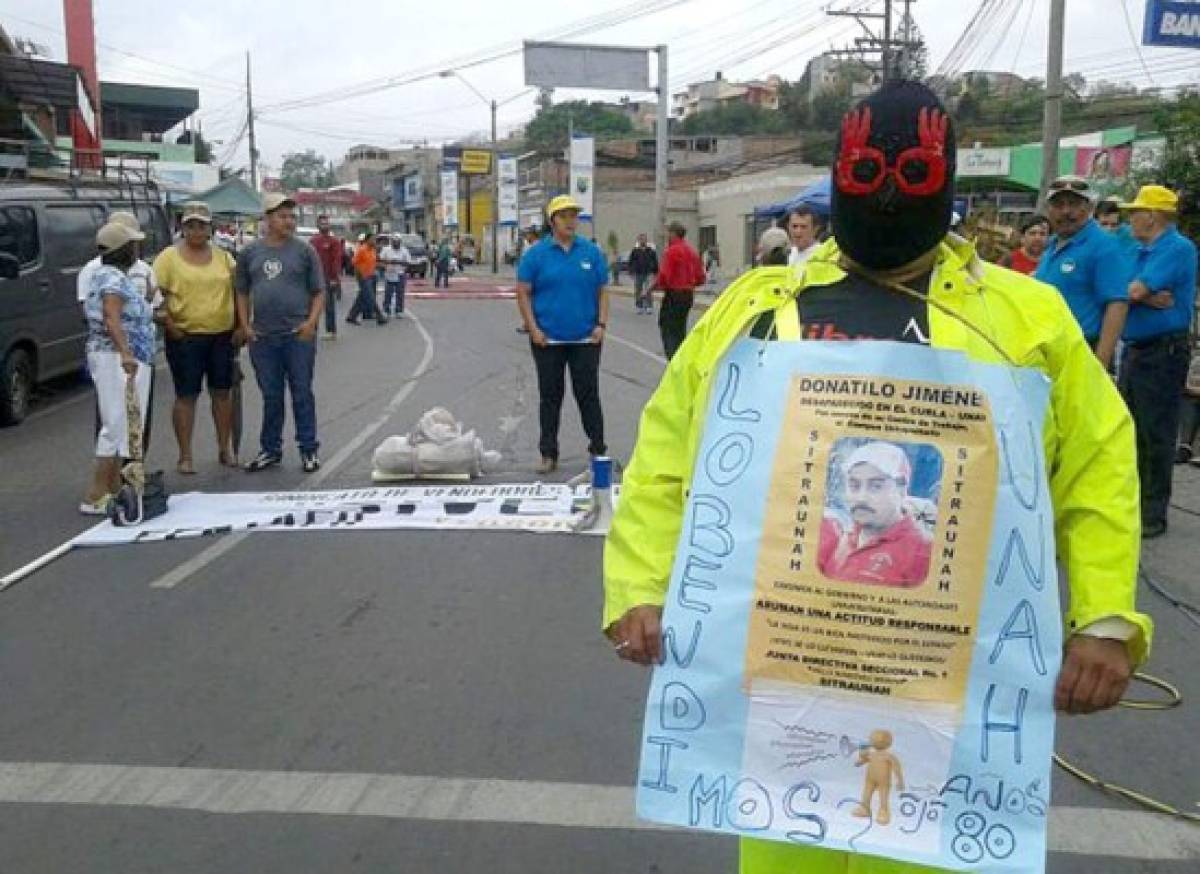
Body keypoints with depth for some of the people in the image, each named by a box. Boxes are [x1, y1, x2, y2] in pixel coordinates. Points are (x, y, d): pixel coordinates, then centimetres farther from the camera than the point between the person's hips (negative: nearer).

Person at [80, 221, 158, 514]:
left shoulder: (108, 275, 17)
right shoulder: (114, 278, -15)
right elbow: (111, 318, -30)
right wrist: (125, 353, -43)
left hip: (125, 359, 11)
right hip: (119, 359, -11)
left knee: (122, 425, 13)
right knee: (118, 425, -10)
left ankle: (114, 488, 16)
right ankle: (95, 497, -9)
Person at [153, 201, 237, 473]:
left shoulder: (223, 256, 10)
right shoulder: (169, 257, -1)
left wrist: (239, 324, 4)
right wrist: (171, 327, -13)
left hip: (222, 336, 4)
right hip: (185, 337, -3)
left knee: (222, 392, 10)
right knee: (186, 395, 0)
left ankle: (225, 449, 22)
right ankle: (185, 456, 7)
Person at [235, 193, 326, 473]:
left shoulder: (305, 251, 2)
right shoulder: (250, 253, 8)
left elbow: (318, 291, 2)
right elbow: (242, 292, 13)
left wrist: (312, 321, -11)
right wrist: (245, 325, 3)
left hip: (298, 335, -2)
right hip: (262, 336, 2)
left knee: (302, 394, 3)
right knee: (270, 396, 10)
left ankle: (309, 450, 12)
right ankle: (270, 449, 21)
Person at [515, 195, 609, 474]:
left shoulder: (592, 252, 3)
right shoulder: (536, 254, -1)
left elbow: (603, 291, 6)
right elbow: (523, 293, 0)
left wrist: (601, 324, -5)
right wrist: (534, 329, -8)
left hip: (586, 339, 1)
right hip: (548, 340, 0)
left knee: (588, 394, 4)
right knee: (550, 396, 7)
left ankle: (598, 449, 15)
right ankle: (548, 454, 15)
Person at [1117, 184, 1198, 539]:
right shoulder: (1141, 251, 14)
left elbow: (1135, 290, -21)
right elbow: (1134, 293, 2)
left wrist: (1141, 293, 0)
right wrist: (1151, 298, -17)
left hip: (1163, 352, -9)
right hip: (1134, 350, 9)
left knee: (1156, 434, -2)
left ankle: (1154, 514, 6)